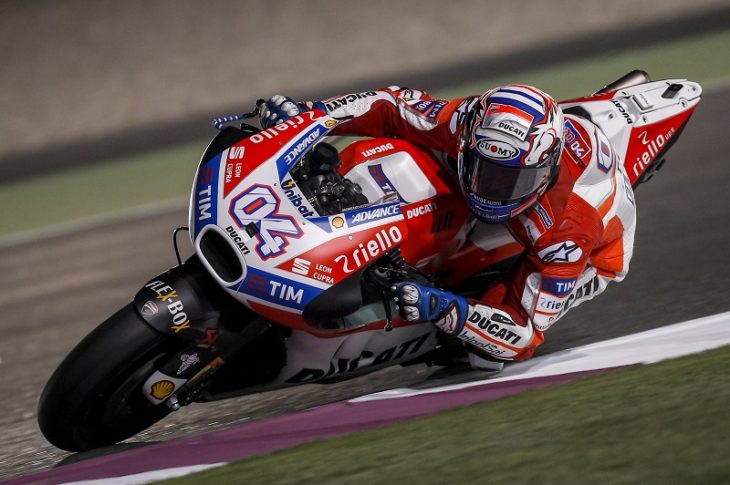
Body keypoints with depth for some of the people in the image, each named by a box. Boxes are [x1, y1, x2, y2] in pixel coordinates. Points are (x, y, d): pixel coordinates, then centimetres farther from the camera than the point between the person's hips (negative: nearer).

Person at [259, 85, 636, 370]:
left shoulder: (567, 231, -45)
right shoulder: (473, 121, -35)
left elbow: (526, 333, -41)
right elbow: (396, 108, -19)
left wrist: (445, 310, -55)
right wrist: (310, 114, -30)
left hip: (591, 253, -5)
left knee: (487, 352, -24)